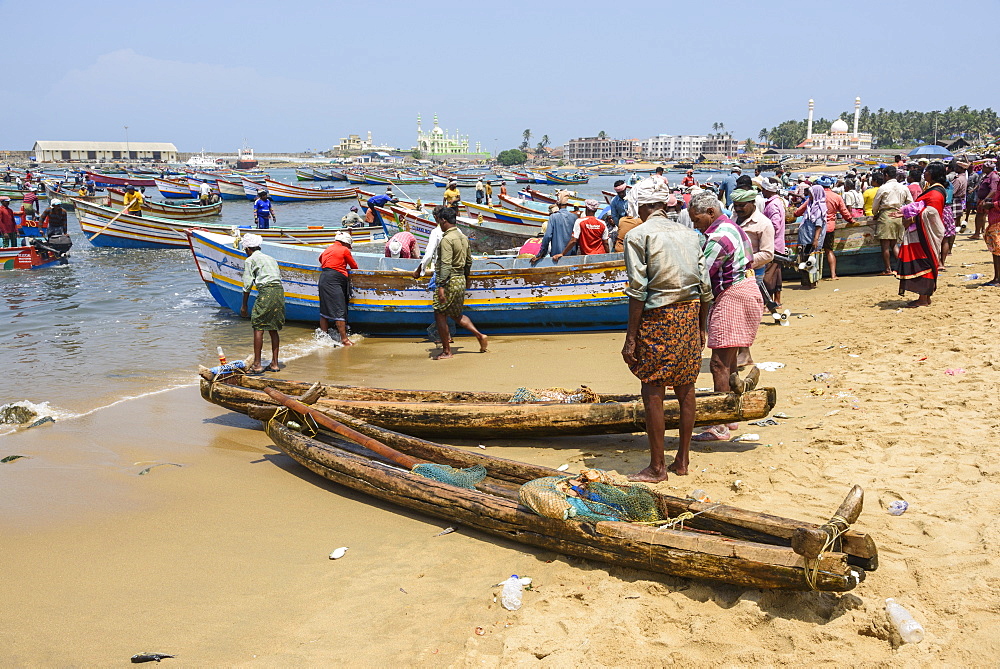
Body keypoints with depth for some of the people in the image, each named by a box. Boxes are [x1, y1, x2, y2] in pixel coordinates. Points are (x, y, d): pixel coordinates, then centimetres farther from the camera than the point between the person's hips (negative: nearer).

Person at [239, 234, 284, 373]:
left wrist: (244, 305, 7)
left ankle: (257, 365, -5)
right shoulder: (271, 259, 25)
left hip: (266, 291, -7)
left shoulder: (251, 260, 5)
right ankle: (274, 364, 15)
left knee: (258, 328, -2)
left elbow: (247, 285, 1)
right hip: (280, 290, 7)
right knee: (273, 329, 14)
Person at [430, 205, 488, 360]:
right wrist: (466, 277, 32)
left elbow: (446, 265, -24)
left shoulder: (447, 239, -17)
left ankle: (446, 351, 6)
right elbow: (469, 261, 19)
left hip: (449, 281, -9)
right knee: (456, 314, 21)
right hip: (461, 280, 9)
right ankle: (480, 336, 13)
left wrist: (441, 286, -26)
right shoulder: (463, 237, 10)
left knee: (440, 315, 2)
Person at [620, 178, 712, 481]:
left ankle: (657, 467, 5)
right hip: (689, 315, 6)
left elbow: (637, 291, -12)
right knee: (685, 389, 12)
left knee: (652, 391, 1)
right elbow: (705, 288, 9)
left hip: (657, 318, -6)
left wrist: (631, 338, -9)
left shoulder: (639, 234, -5)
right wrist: (701, 328, 20)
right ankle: (682, 461, 20)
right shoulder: (690, 234, 10)